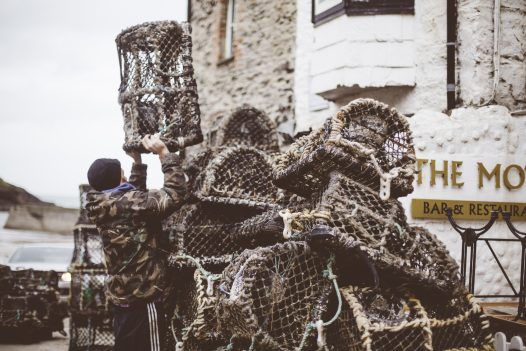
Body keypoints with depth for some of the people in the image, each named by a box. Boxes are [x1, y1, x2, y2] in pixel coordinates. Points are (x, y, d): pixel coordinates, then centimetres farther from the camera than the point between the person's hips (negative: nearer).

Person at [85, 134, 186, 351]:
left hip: (122, 295, 10)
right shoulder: (128, 203, -19)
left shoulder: (105, 206, 8)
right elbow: (175, 194, -21)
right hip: (141, 298, -9)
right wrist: (164, 153, -13)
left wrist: (137, 162, 24)